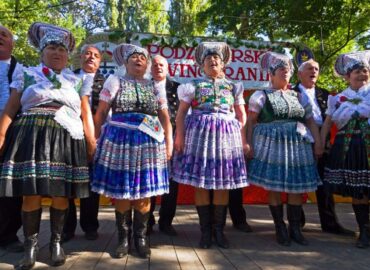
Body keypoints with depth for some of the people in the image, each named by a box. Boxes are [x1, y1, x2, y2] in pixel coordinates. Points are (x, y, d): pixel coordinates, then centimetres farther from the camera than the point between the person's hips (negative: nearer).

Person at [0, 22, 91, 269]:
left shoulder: (75, 81, 17)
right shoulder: (27, 74, 14)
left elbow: (85, 112, 14)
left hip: (66, 140, 1)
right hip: (32, 137, -1)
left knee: (61, 195, 1)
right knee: (31, 193, -3)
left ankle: (56, 242, 18)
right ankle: (31, 244, 14)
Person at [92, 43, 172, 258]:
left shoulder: (156, 87, 13)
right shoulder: (115, 82, 8)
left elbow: (165, 118, 10)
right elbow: (101, 113, 4)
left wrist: (168, 143, 2)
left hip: (148, 144, 2)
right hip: (120, 141, -1)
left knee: (144, 193, 3)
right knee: (121, 192, 2)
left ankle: (141, 238, 18)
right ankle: (124, 238, 17)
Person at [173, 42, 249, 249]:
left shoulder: (233, 86, 14)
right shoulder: (194, 85, 9)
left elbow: (242, 115, 14)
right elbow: (182, 111, 4)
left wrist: (243, 139, 5)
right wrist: (180, 135, -7)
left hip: (226, 135, 2)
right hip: (200, 133, -1)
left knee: (223, 184, 2)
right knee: (201, 183, -1)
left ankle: (219, 230, 14)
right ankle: (206, 231, 11)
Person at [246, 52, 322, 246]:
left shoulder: (299, 97, 17)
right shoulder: (261, 95, 4)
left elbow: (311, 121, 15)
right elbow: (250, 121, -2)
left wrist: (318, 142, 3)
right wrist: (249, 144, -11)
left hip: (298, 146, 4)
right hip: (271, 146, -4)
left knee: (297, 187, 4)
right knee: (274, 187, 0)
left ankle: (295, 228, 18)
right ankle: (280, 228, 14)